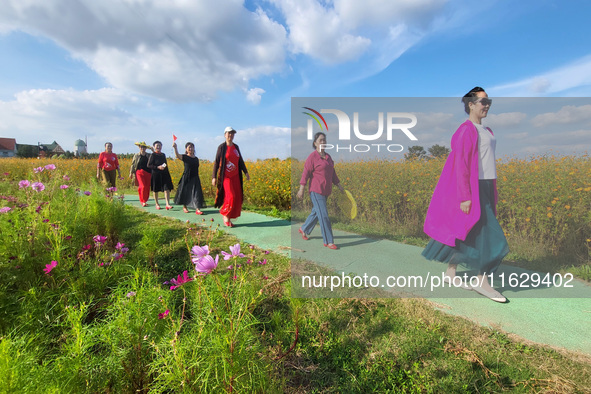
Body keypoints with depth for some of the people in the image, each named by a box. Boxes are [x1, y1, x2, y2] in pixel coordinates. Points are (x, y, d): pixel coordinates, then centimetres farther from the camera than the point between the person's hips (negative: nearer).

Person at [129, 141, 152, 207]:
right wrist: (131, 173, 9)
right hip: (140, 172, -2)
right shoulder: (136, 155, 9)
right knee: (143, 186, -14)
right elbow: (133, 164, 13)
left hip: (148, 173, 2)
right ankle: (143, 201, -5)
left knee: (147, 187, 3)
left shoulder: (149, 155, 9)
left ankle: (145, 200, 18)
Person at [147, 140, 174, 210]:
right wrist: (158, 167, -18)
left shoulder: (163, 155, 12)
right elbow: (149, 165, -8)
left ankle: (167, 204, -15)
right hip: (156, 174, -4)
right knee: (156, 190, 8)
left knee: (167, 188, -10)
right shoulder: (152, 155, -4)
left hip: (165, 174, 4)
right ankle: (157, 204, 23)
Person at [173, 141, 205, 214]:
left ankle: (197, 209, -8)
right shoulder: (185, 157, -5)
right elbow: (178, 156, -25)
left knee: (196, 193, -6)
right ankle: (184, 207, 29)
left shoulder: (196, 158, 8)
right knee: (185, 193, 10)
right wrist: (175, 148, -42)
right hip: (186, 178, -3)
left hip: (195, 178, 3)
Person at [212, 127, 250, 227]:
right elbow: (217, 162, -5)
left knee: (237, 198, 3)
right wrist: (214, 177, -9)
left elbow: (240, 161, 17)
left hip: (235, 176, 6)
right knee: (230, 197, -17)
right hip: (226, 176, -6)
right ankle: (225, 215, 7)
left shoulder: (236, 147, 12)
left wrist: (246, 172, 10)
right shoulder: (222, 147, -4)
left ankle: (229, 218, 16)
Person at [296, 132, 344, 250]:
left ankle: (304, 229, 40)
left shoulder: (328, 157, 12)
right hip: (316, 191, -8)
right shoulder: (312, 157, -10)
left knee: (316, 212, 18)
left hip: (325, 191, 8)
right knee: (323, 215, -6)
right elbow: (306, 173, -12)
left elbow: (332, 173, 18)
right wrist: (301, 189, -15)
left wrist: (339, 185, 16)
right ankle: (328, 241, 3)